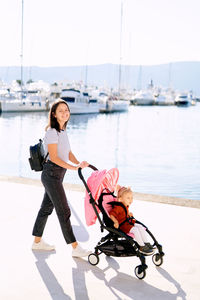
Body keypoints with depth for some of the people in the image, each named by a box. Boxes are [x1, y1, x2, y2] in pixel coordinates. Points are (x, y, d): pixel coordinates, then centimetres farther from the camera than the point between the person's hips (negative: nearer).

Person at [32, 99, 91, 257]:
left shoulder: (62, 131, 13)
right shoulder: (52, 131, -16)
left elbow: (68, 153, 13)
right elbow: (53, 157, -20)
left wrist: (79, 164, -4)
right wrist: (72, 167, -25)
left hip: (57, 174, 10)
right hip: (51, 174, -10)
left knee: (47, 207, 17)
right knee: (64, 210, -6)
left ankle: (37, 241, 29)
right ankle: (76, 248, 0)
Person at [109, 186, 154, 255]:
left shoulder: (126, 207, 13)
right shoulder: (118, 207, -18)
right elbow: (111, 214, -26)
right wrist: (116, 221, -36)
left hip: (128, 223, 10)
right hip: (122, 225, -10)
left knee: (140, 227, -2)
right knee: (135, 230, -26)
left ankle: (146, 243, 1)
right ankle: (142, 247, -21)